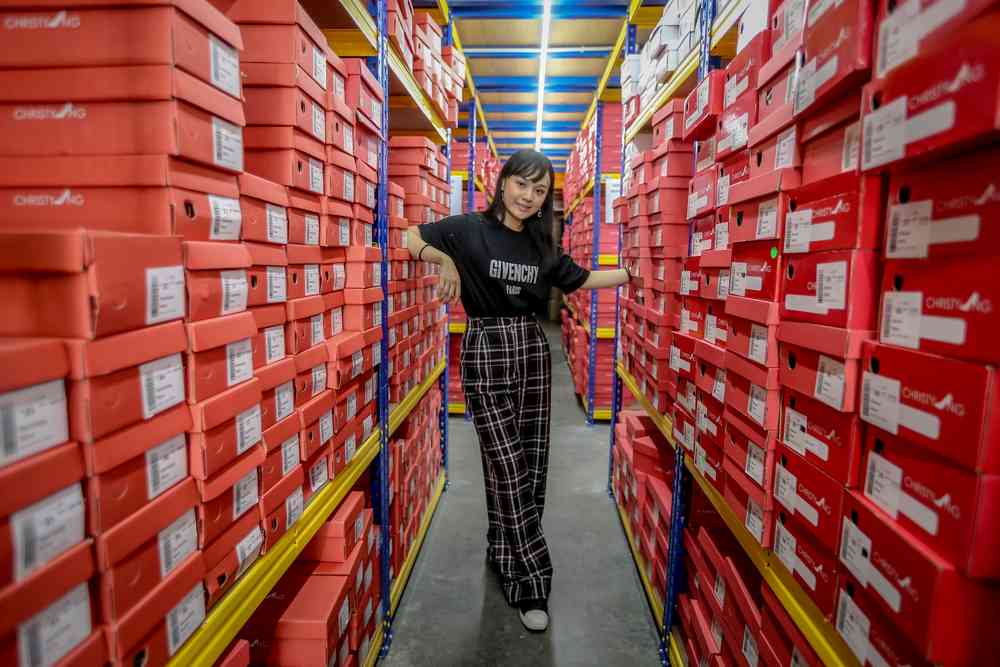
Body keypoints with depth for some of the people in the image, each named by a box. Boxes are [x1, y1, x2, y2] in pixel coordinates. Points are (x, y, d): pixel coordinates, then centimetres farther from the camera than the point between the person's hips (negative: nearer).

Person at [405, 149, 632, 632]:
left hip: (532, 352, 5)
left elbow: (584, 280, 21)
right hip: (486, 354, -5)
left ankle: (504, 553, 30)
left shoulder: (541, 246, 12)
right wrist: (445, 260, -17)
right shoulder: (468, 229, -2)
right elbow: (410, 239, -1)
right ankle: (531, 584, 9)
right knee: (509, 469, -4)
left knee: (532, 466, 8)